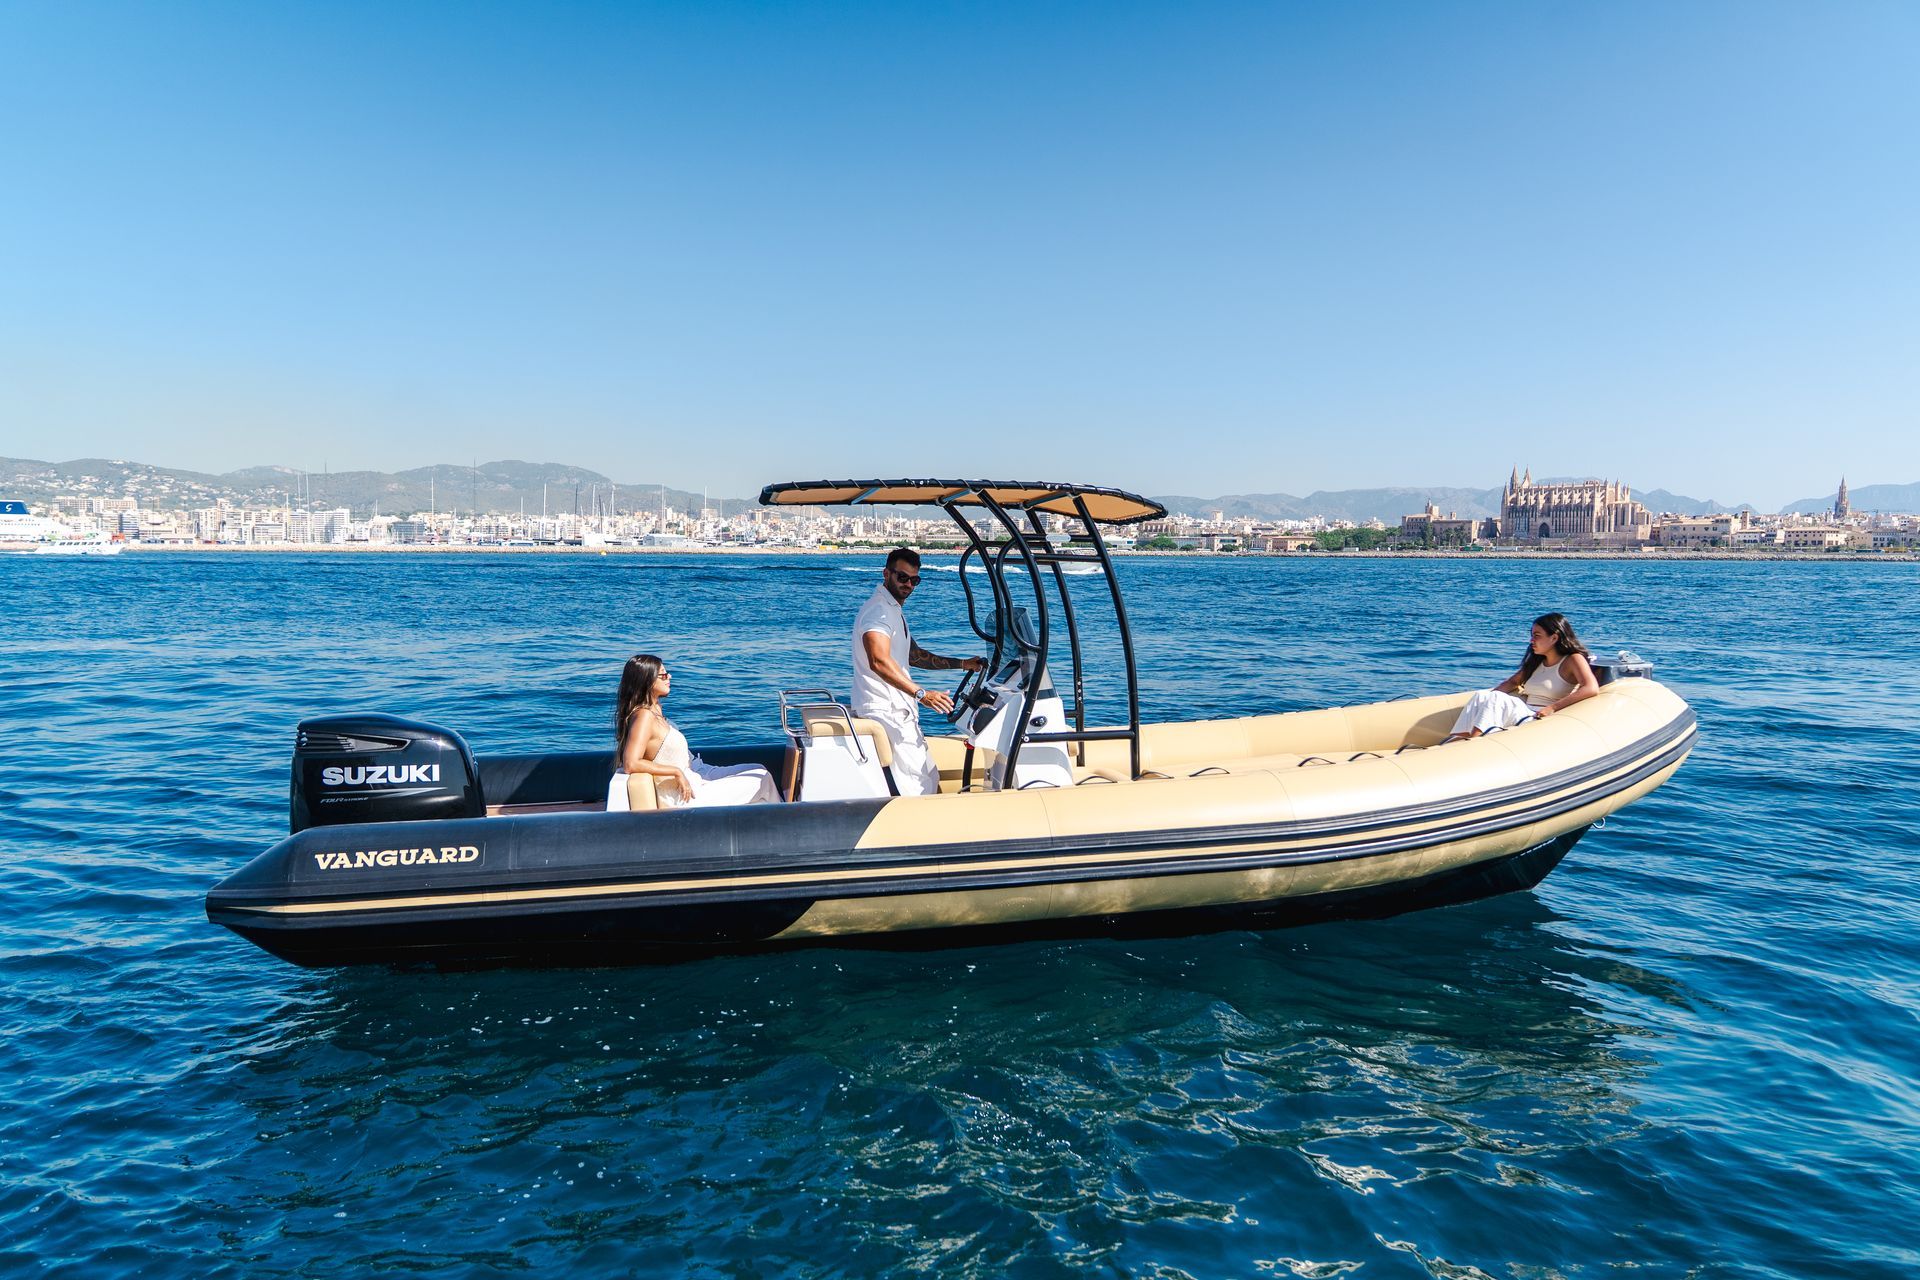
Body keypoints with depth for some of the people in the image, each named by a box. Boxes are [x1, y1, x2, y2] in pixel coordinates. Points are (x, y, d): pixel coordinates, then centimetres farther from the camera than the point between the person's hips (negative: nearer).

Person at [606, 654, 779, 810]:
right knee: (761, 783, -3)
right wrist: (677, 772, -24)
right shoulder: (644, 716, -23)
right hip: (685, 795, -10)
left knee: (760, 773, 13)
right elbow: (631, 764, -31)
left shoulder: (654, 708, 7)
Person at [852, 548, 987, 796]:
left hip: (897, 711, 11)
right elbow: (879, 662, -29)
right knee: (921, 783, -11)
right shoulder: (878, 609, -14)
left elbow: (914, 655, 27)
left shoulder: (893, 610, 21)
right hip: (885, 712, -11)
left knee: (929, 776, 14)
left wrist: (963, 664, 19)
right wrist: (921, 694, -35)